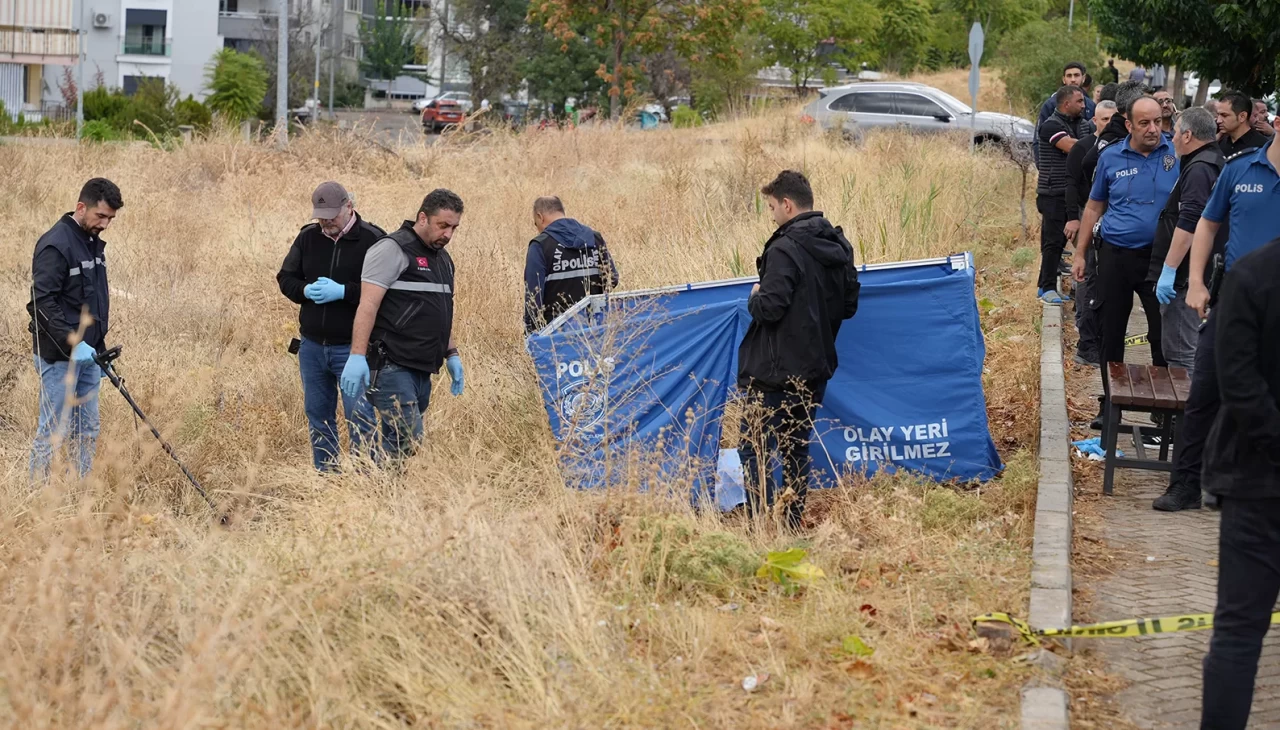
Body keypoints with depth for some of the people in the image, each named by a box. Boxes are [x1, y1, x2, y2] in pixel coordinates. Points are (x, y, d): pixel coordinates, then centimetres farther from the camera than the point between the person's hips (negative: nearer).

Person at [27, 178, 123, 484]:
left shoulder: (93, 243, 14)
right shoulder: (56, 244, -15)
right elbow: (42, 303, -21)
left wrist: (100, 349, 19)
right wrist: (72, 344, -26)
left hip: (86, 355, 9)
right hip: (59, 357, -9)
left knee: (87, 432, 11)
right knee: (53, 432, -6)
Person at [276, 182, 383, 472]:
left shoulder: (373, 240, -10)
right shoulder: (308, 237, 7)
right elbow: (285, 278, 13)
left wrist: (343, 292, -22)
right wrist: (306, 290, -8)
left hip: (352, 347, -6)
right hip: (312, 345, 6)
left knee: (359, 417, -6)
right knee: (318, 415, 14)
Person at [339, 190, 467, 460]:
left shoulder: (442, 258, 20)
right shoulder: (393, 249, -8)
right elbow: (368, 305, -15)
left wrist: (452, 354, 23)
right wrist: (357, 356, -22)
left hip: (422, 369, 9)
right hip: (391, 366, -9)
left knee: (397, 441, 7)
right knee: (409, 439, -16)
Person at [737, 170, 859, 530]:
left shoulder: (785, 249, -19)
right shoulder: (839, 246, 8)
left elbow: (769, 308, -22)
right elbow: (849, 305, 15)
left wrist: (755, 297, -2)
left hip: (775, 373, -8)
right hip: (816, 367, 8)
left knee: (755, 448, -3)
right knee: (797, 448, 16)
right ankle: (794, 525, 18)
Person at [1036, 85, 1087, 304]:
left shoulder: (1075, 124, 15)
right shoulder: (1052, 125, -12)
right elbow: (1071, 147, -25)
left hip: (1070, 193, 8)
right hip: (1053, 193, -8)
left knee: (1060, 240, 10)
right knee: (1053, 241, -7)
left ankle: (1045, 285, 17)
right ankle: (1048, 288, -3)